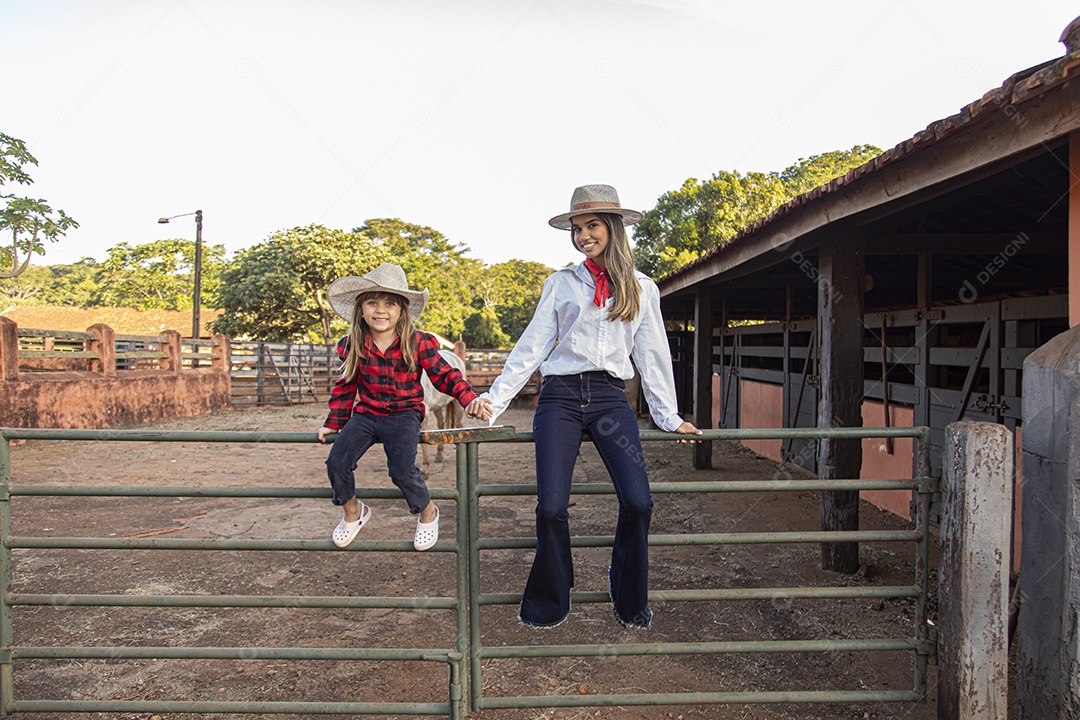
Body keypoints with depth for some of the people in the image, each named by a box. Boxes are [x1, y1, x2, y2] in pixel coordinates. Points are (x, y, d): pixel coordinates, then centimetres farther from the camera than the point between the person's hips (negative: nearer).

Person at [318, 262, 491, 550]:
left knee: (402, 469, -23)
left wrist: (470, 398, -20)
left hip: (404, 414, -3)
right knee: (337, 462, -13)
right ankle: (353, 512, 18)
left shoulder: (418, 343, -9)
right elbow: (345, 386, 12)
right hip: (365, 414, 4)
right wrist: (334, 423, 14)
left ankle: (427, 512, 10)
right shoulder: (352, 345, 0)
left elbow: (444, 375, -4)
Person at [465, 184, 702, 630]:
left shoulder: (642, 289, 13)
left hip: (610, 397, 1)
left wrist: (669, 418, 14)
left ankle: (630, 600, 13)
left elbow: (652, 355, 15)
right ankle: (548, 602, 15)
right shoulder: (561, 284, 10)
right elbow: (531, 346, 9)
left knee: (637, 501, -14)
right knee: (551, 506, -11)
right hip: (561, 396, 0)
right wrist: (494, 398, 2)